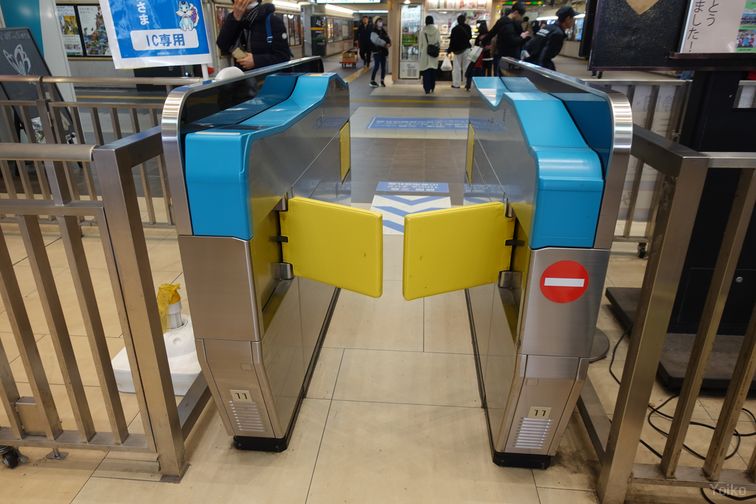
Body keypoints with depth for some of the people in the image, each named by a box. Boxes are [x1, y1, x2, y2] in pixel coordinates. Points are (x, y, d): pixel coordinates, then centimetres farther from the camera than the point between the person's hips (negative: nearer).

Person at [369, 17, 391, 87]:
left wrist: (389, 43, -12)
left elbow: (387, 38, 10)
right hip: (376, 51, -6)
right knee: (377, 66, -9)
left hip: (383, 51, 7)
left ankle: (382, 81, 14)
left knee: (383, 66, 6)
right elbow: (377, 40, -19)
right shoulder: (373, 31, -6)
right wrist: (385, 44, -19)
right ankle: (372, 81, -1)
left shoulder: (383, 31, 15)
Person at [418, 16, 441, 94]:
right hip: (434, 53, 1)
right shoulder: (436, 30, -4)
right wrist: (438, 49, 14)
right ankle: (432, 88, 17)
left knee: (426, 71, 0)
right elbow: (439, 42, 1)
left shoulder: (422, 31, -6)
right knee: (433, 71, 11)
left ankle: (427, 88, -6)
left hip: (425, 53, -1)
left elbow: (420, 43, 0)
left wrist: (421, 52, 12)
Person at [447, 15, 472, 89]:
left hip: (457, 50, -2)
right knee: (466, 67, 5)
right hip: (466, 49, 2)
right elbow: (470, 37, 13)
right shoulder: (468, 27, -1)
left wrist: (449, 50, -2)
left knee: (457, 67, 4)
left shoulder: (455, 29, -10)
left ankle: (456, 84, 3)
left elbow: (452, 41, -9)